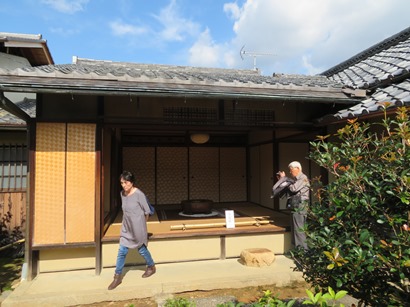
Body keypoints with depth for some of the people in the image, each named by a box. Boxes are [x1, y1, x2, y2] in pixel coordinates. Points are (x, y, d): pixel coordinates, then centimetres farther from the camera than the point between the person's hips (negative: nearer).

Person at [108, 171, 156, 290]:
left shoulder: (139, 194, -20)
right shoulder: (122, 193, 0)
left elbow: (147, 211, -11)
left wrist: (142, 223, 2)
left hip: (138, 227, -5)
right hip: (126, 227, 5)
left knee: (142, 249, 12)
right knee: (122, 251, 5)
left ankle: (151, 267, 36)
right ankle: (117, 276, 19)